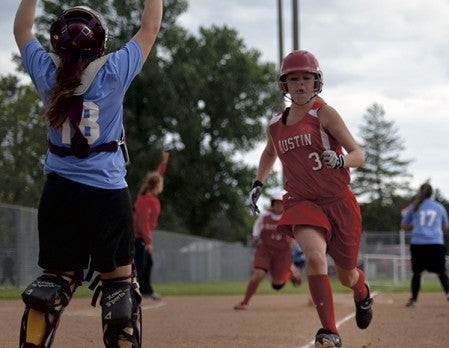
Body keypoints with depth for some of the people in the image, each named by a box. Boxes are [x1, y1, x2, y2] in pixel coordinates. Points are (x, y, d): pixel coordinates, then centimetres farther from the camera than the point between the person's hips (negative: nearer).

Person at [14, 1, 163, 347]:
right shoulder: (113, 71, -8)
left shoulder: (47, 72, -1)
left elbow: (22, 30, 17)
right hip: (108, 193, -3)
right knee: (119, 279, 6)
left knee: (55, 278, 9)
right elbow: (149, 29, 4)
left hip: (59, 192, 3)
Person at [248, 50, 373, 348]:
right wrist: (258, 184, 17)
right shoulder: (275, 125, 6)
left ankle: (363, 292, 51)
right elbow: (269, 153, 30)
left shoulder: (324, 114, -8)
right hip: (303, 203, 2)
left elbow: (359, 155, -12)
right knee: (314, 255, -28)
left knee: (347, 276, 10)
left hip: (339, 202, -2)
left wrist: (340, 160, -33)